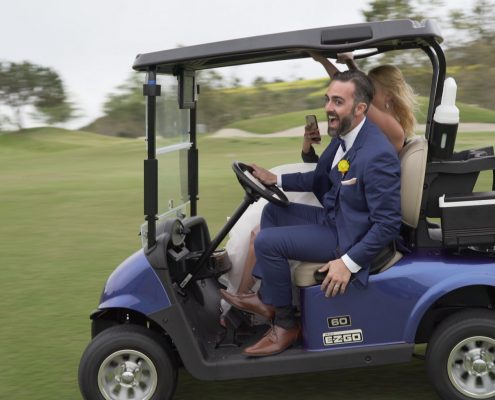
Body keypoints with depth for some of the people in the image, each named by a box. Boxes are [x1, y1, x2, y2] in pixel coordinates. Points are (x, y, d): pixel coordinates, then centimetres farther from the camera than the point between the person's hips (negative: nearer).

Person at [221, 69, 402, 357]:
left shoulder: (378, 155, -28)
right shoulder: (344, 136, 1)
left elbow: (388, 225, -26)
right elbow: (320, 179, 16)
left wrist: (349, 263, -26)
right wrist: (276, 180, 5)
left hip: (350, 238, -10)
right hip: (333, 219, 10)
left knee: (267, 242, -15)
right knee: (273, 211, 19)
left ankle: (286, 326, 2)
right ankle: (267, 299, 18)